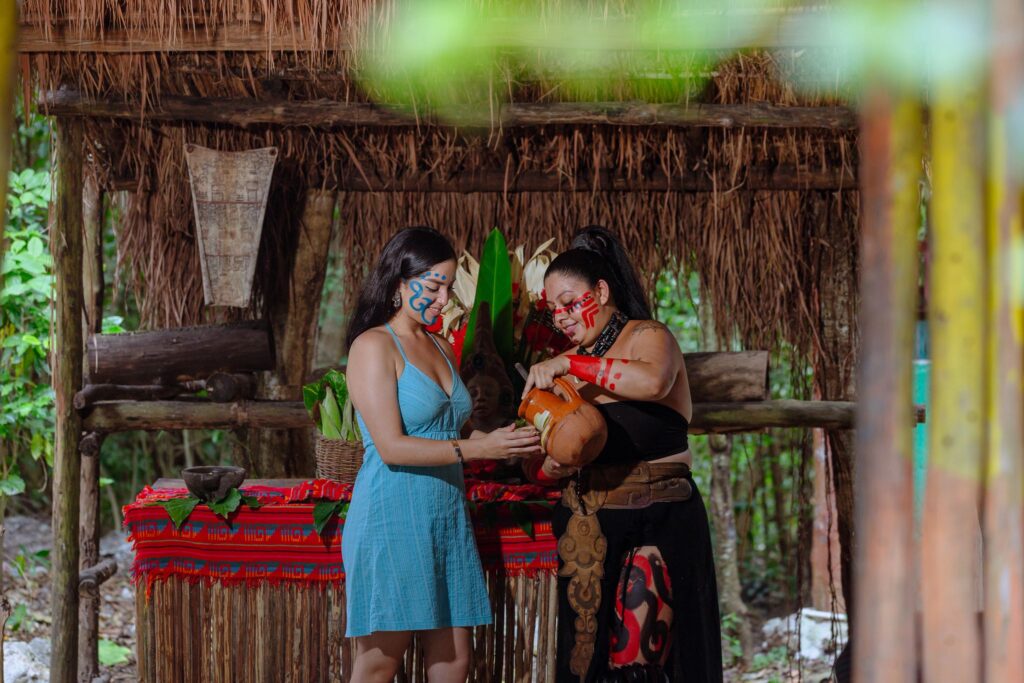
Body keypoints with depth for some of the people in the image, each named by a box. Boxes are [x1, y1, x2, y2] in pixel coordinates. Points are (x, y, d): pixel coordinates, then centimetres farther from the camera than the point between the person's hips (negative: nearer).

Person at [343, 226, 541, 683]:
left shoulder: (441, 348, 16)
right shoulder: (374, 346, -8)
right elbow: (391, 448, -16)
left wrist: (505, 443, 4)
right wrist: (477, 448, -18)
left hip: (446, 519, 8)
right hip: (393, 520, -7)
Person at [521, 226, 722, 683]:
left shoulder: (647, 337, -2)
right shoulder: (567, 367, 16)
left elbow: (653, 381, -28)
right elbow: (536, 467, 17)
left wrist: (570, 365, -23)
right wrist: (550, 467, -7)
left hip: (657, 526, -6)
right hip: (587, 530, 6)